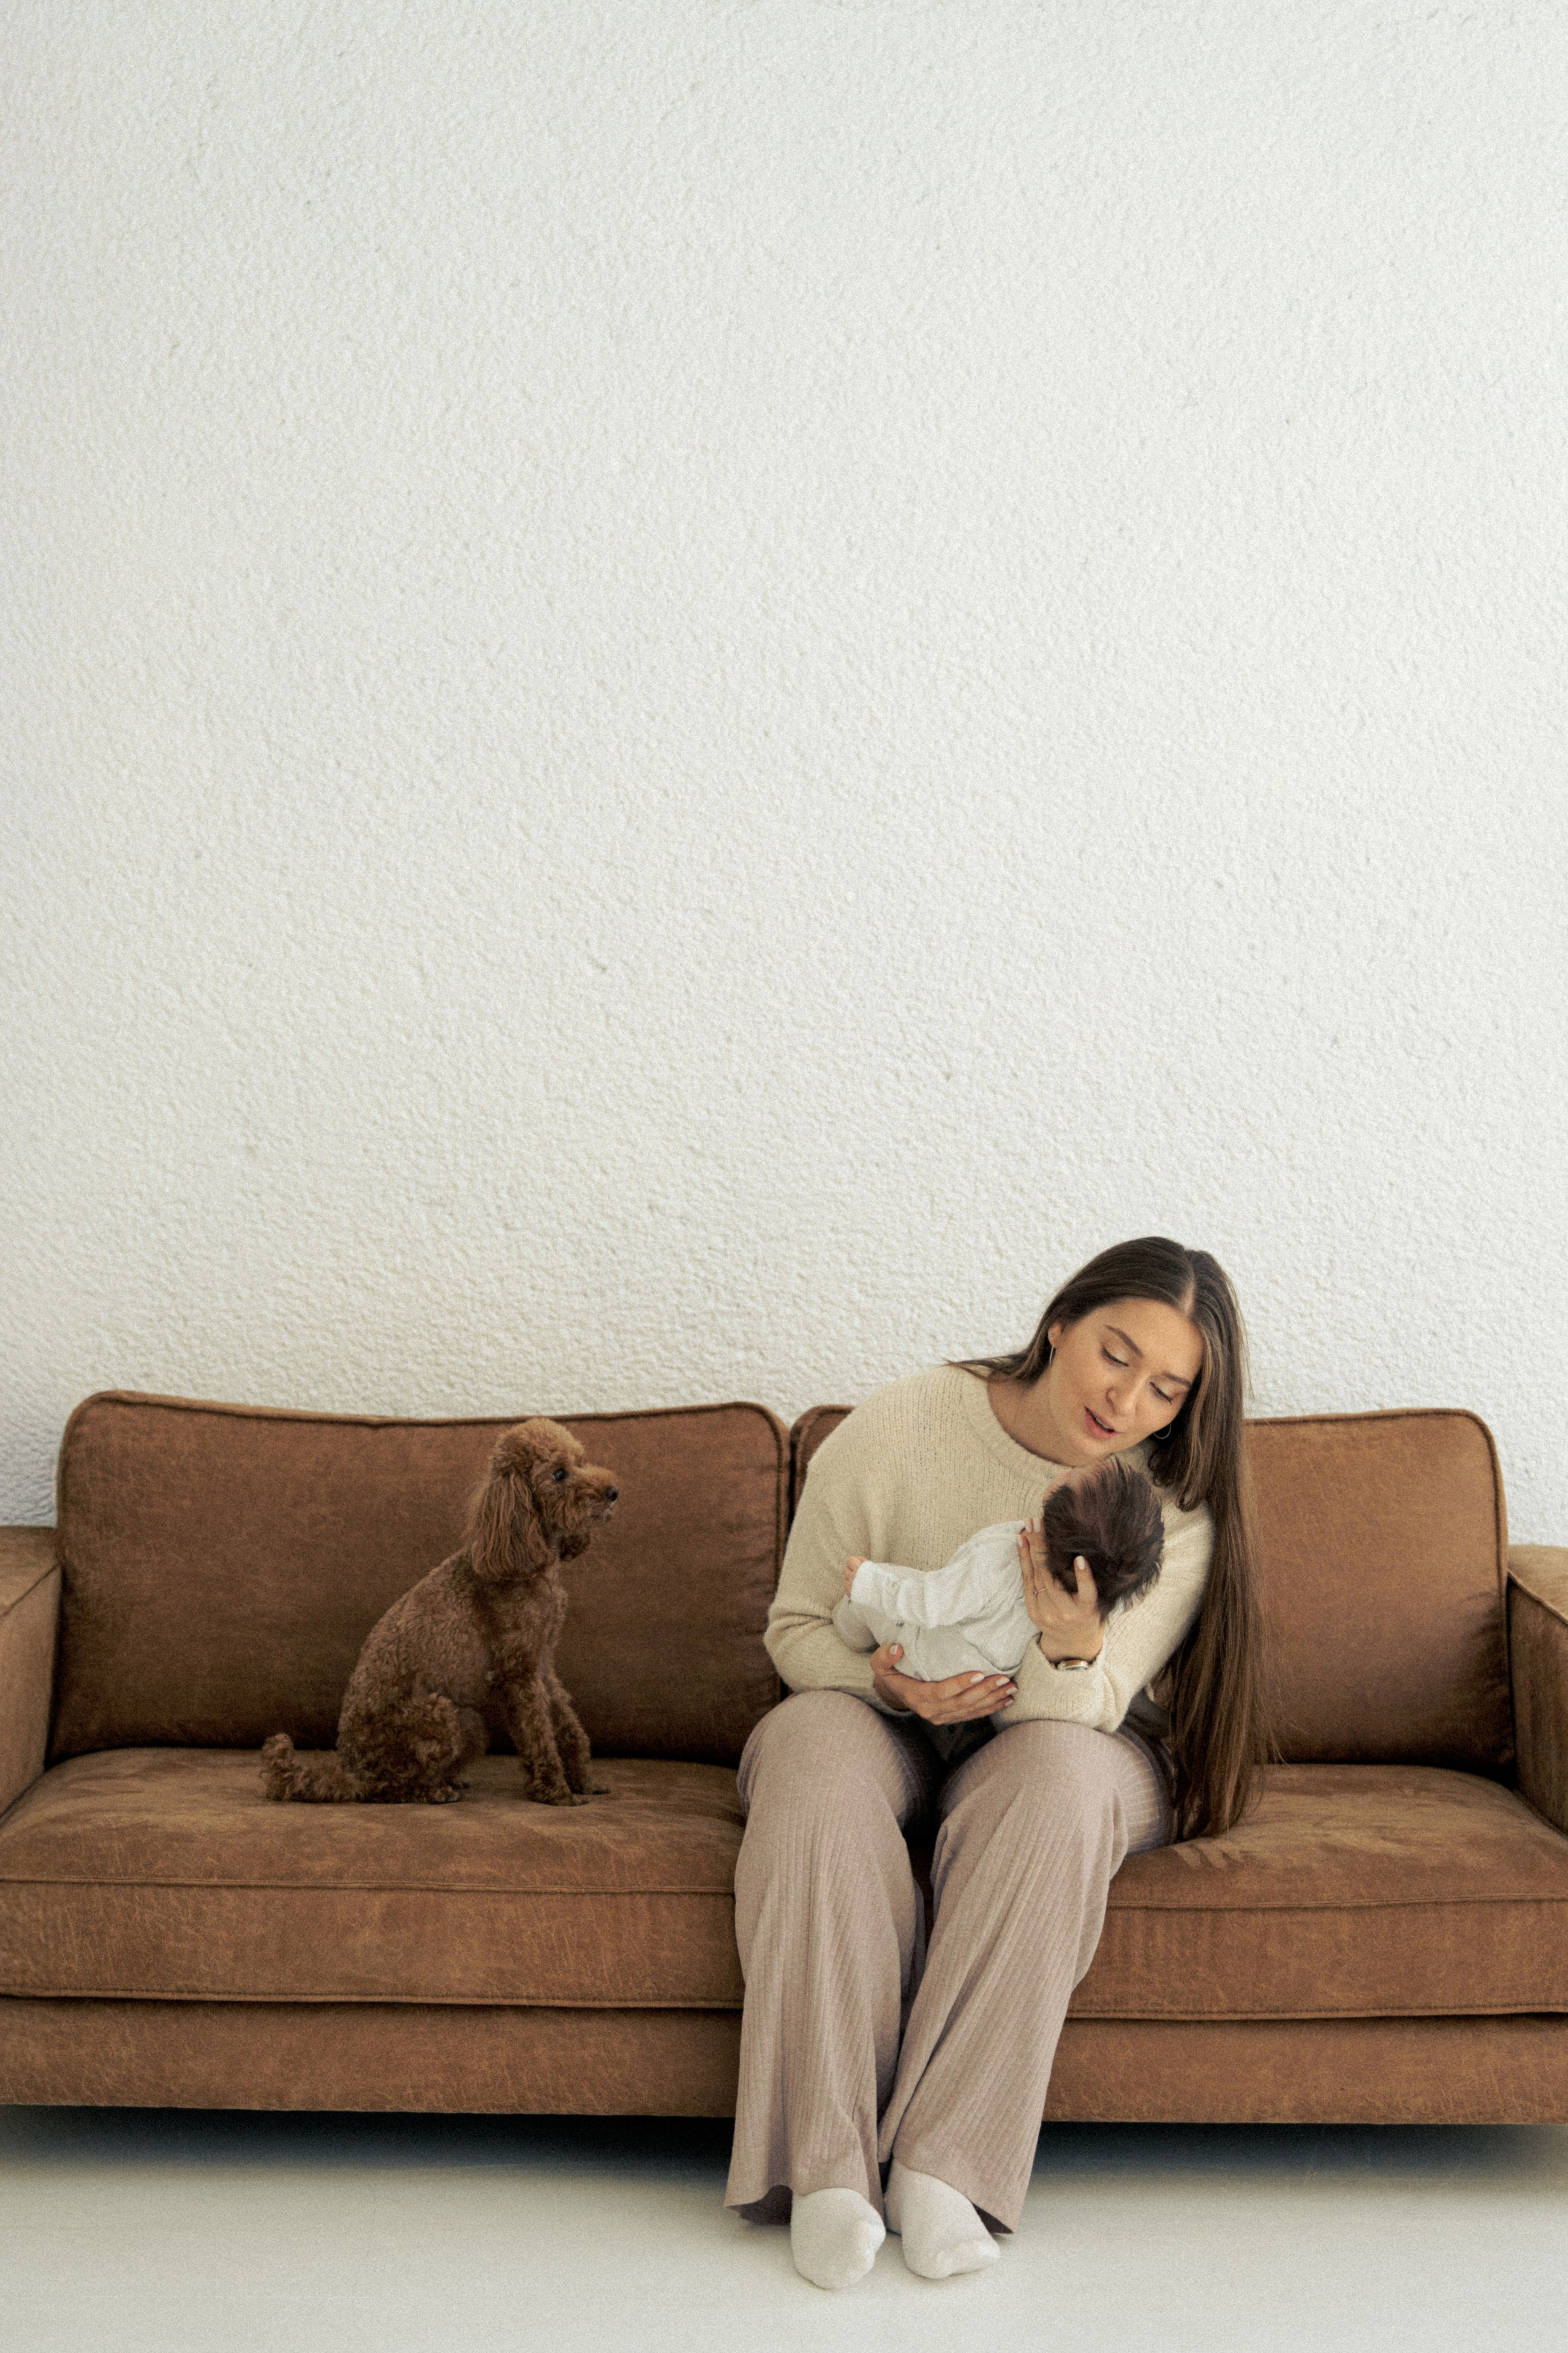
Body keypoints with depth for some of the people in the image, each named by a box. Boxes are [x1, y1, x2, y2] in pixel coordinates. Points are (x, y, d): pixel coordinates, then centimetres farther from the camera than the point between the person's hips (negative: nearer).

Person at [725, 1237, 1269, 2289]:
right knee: (809, 1741, -34)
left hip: (1063, 1740, 0)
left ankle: (945, 2161, -35)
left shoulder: (1176, 1509, -13)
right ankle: (828, 2161, -37)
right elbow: (798, 1626, -4)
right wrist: (889, 1682, -25)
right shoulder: (893, 1434, -14)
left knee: (1054, 1770, -36)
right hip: (890, 1727, 0)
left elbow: (1081, 1713, -20)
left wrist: (1074, 1647, -44)